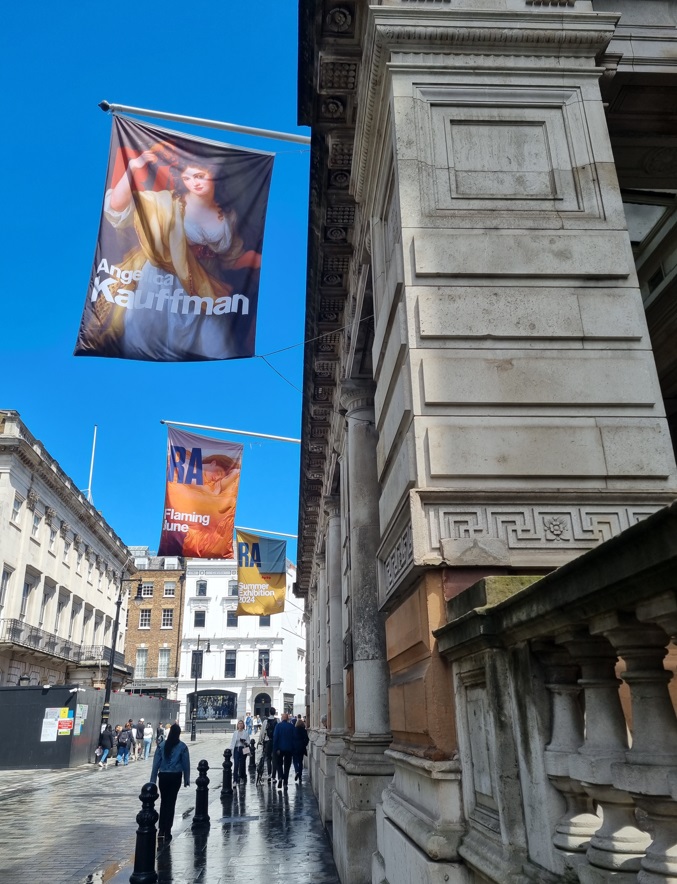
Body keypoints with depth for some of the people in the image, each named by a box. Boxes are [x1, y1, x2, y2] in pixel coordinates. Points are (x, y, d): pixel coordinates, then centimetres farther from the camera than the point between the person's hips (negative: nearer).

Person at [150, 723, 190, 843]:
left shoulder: (162, 745, -2)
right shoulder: (182, 747, -4)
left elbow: (156, 762, -2)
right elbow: (186, 764, -1)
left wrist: (153, 779, 2)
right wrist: (186, 779, 8)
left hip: (163, 776, 1)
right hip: (175, 777, -1)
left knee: (163, 802, 16)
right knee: (171, 803, 5)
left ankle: (161, 830, 16)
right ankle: (167, 832, 6)